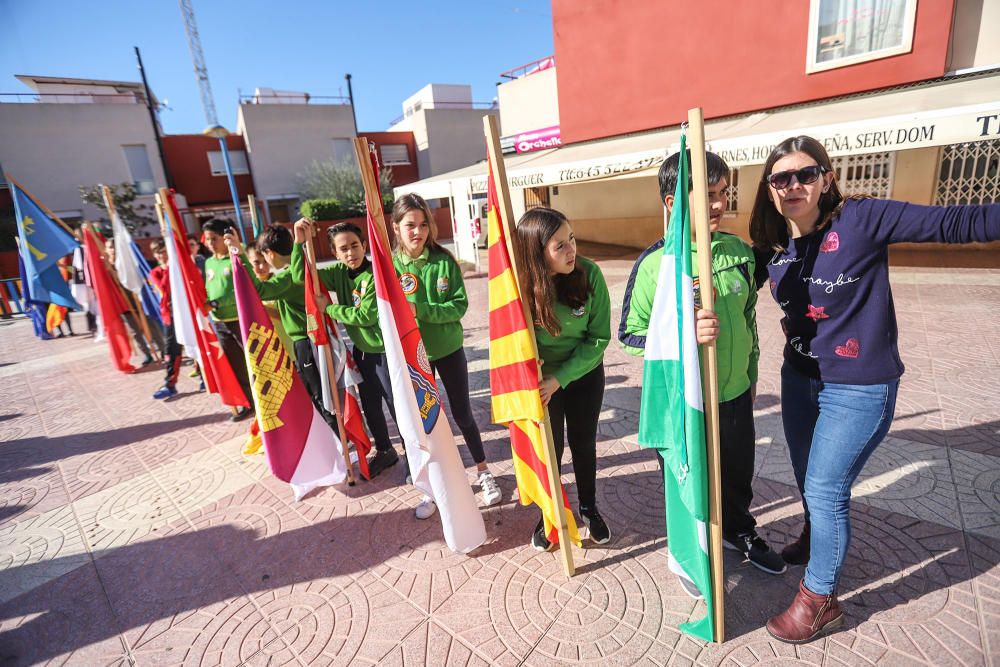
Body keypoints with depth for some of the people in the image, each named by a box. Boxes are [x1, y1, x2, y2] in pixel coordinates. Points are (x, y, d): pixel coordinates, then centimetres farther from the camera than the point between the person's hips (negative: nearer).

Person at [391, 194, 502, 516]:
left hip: (449, 350, 0)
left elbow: (460, 305, -12)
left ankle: (484, 473, 35)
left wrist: (422, 311, -24)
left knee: (462, 415, 12)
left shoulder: (444, 261, -10)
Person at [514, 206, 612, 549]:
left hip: (584, 374, 1)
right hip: (541, 379, -1)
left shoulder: (589, 273, -23)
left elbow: (599, 337, -18)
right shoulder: (520, 284, -24)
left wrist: (561, 377, -23)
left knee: (583, 443, 18)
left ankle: (589, 508, 44)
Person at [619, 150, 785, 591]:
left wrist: (751, 371, 18)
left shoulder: (740, 252, -3)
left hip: (734, 393, 5)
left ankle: (739, 531, 56)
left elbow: (748, 316, 11)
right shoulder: (655, 262, -18)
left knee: (739, 474, 25)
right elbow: (630, 334, -15)